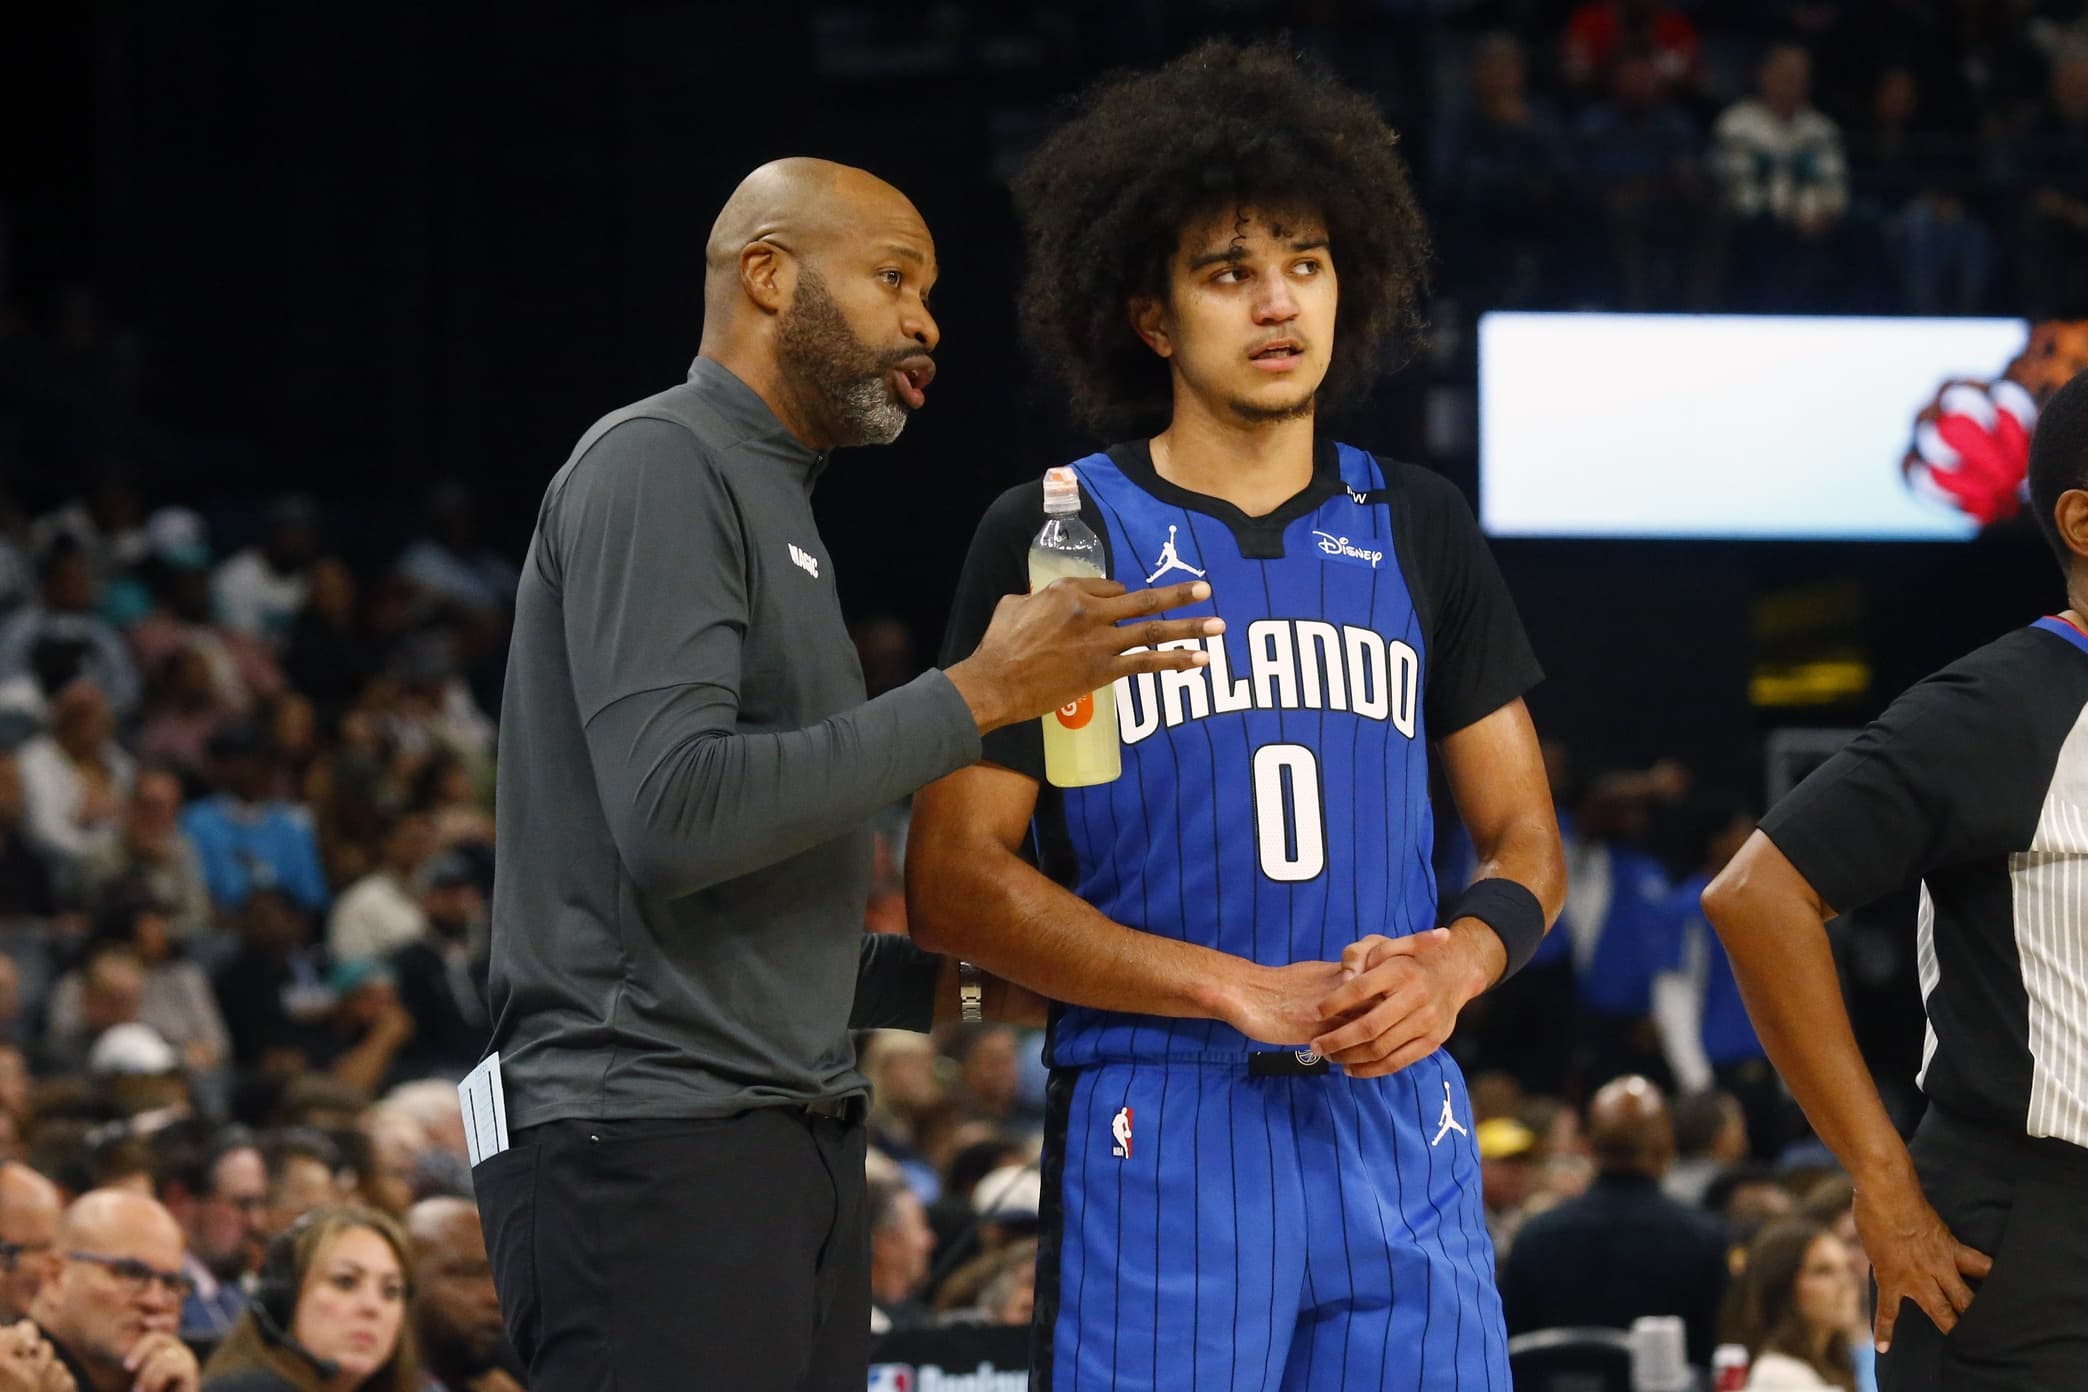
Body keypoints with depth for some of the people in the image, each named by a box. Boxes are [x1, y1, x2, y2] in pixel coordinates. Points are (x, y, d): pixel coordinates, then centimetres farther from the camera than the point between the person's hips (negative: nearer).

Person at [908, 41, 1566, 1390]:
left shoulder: (1418, 530, 15)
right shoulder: (1051, 538, 3)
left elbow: (1525, 840, 17)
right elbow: (955, 879, -3)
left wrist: (1458, 963, -8)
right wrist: (1239, 989, -13)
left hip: (1398, 1122, 4)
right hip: (1163, 1127, -3)